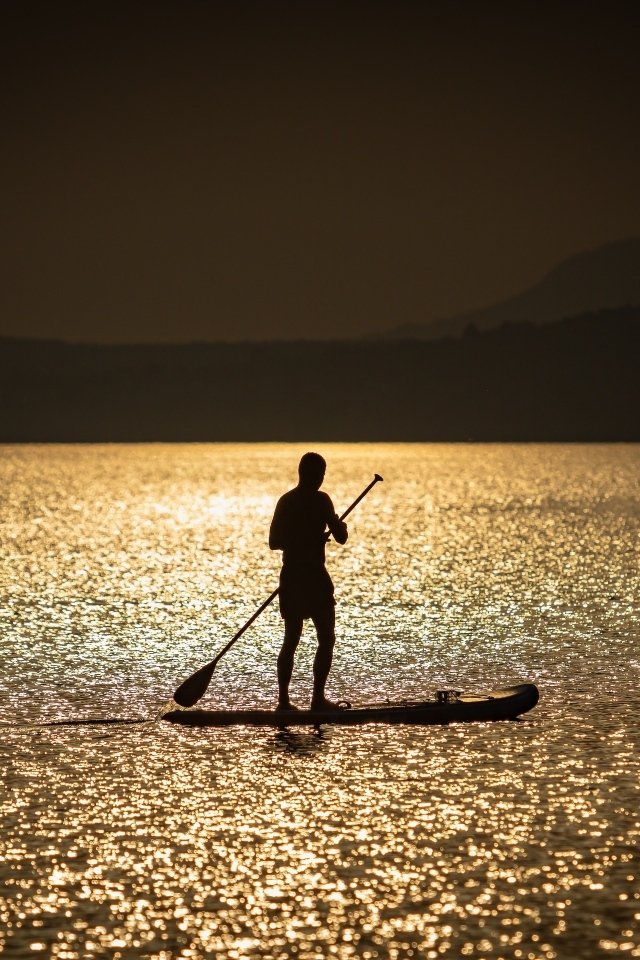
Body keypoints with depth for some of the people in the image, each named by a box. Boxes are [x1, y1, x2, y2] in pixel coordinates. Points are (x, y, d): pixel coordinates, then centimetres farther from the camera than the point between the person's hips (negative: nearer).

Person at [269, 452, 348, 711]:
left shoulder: (285, 501, 7)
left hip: (290, 575, 6)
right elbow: (341, 538, -10)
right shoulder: (320, 500, -10)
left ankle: (283, 699, 9)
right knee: (326, 639, 2)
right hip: (314, 576, -6)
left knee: (291, 639, 12)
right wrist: (340, 527, 11)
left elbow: (273, 542, 11)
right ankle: (318, 698, -3)